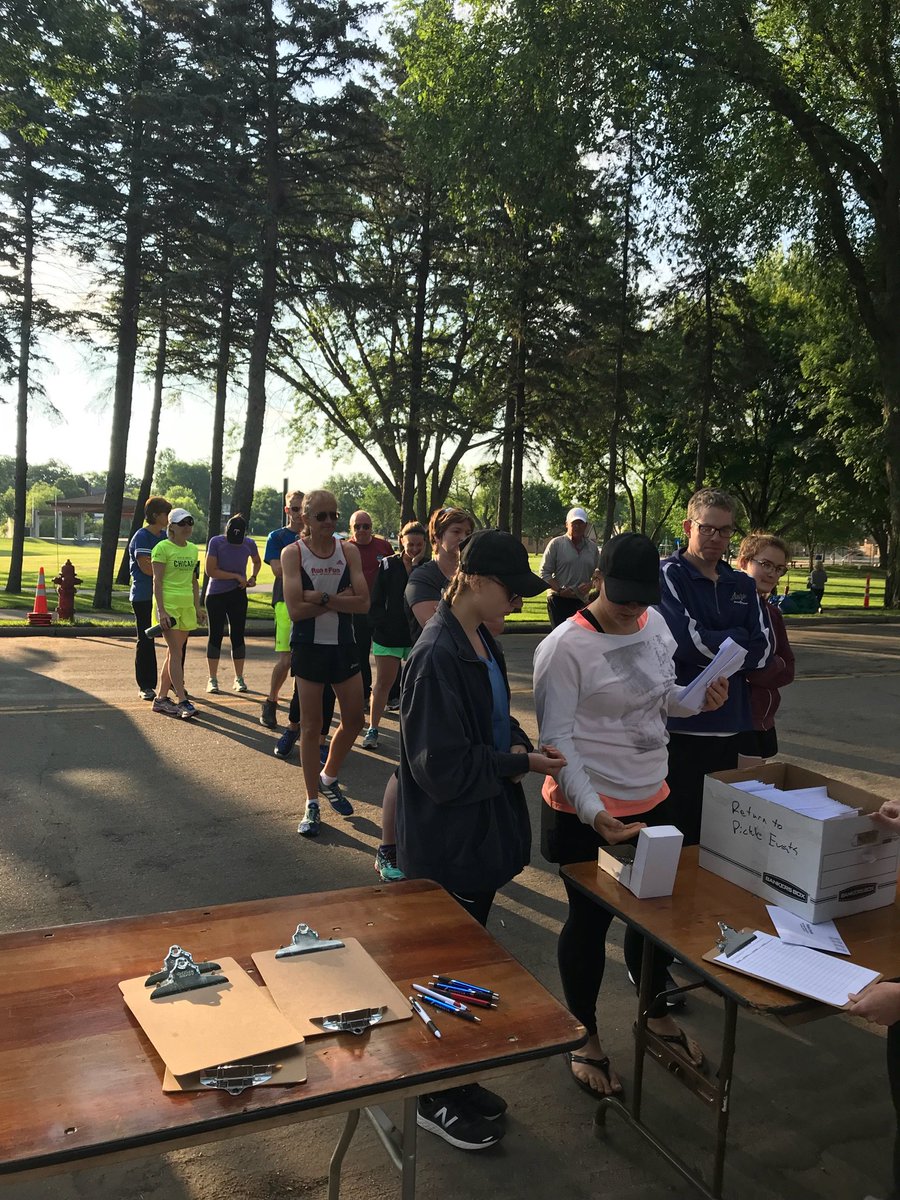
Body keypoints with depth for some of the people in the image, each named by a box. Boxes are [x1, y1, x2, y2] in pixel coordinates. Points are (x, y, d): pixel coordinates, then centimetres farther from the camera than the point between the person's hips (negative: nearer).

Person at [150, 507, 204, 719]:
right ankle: (182, 701, -8)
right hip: (168, 603, -7)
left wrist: (197, 607, 15)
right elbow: (157, 581, -11)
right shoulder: (162, 548, -7)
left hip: (187, 605, 7)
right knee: (176, 652, -9)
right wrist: (161, 610, -17)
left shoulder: (193, 550, 14)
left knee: (174, 652, 9)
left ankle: (161, 698, 17)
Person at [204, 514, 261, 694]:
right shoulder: (216, 542, -13)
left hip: (237, 595, 2)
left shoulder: (249, 544, -4)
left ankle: (239, 679, 12)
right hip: (216, 595, -2)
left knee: (238, 636, 4)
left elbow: (257, 561, 18)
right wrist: (236, 576, -17)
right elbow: (210, 571, -16)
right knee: (215, 635, 2)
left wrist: (253, 577, 0)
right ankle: (213, 679, 8)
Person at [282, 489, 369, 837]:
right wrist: (339, 599, -13)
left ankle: (328, 779, 34)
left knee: (354, 720, 9)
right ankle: (312, 804, 15)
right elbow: (295, 609, -17)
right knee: (311, 725, 3)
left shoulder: (349, 551, 1)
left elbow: (363, 602, -10)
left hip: (344, 644, 3)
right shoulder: (293, 553, -7)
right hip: (309, 646, -3)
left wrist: (320, 597, -18)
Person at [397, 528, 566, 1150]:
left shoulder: (482, 643, 4)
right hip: (448, 843, -9)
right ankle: (438, 1101, 31)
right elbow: (442, 767, -26)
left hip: (482, 833, 9)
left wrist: (521, 746, -5)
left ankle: (456, 1080, 41)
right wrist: (516, 763, -17)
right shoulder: (438, 655, -25)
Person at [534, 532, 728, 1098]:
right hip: (587, 813, -6)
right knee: (590, 920, 11)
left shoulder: (654, 623, 0)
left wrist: (698, 698, -8)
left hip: (652, 799, 7)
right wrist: (593, 813, -29)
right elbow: (557, 738, -20)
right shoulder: (565, 648, -21)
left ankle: (657, 1013, 48)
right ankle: (586, 1036, 35)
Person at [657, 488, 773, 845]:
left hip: (729, 724, 6)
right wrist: (737, 640, -2)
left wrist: (712, 649, -8)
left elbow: (762, 649, 4)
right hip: (680, 724, -5)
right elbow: (687, 641, -16)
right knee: (679, 832, 1)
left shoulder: (742, 585, 13)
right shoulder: (667, 576, -5)